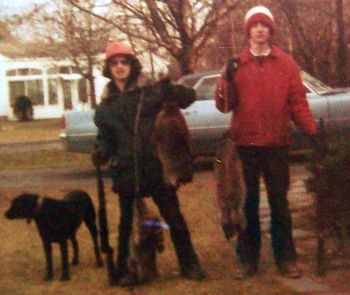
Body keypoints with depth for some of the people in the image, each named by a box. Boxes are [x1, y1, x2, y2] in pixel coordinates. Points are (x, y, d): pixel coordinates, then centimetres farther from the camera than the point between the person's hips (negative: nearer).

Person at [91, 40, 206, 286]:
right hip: (126, 172, 2)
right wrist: (101, 155, -9)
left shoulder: (151, 90, -2)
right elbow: (105, 137, 13)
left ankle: (189, 265, 18)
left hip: (156, 168, -2)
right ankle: (123, 271, 22)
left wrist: (171, 91, -27)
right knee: (126, 223, 12)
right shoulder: (107, 104, 8)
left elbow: (189, 96, -6)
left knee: (174, 217, 5)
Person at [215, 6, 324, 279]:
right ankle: (248, 259, 16)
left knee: (279, 202, 8)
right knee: (247, 204, 8)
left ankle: (286, 258, 17)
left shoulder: (286, 63, 5)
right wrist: (227, 79, -16)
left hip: (277, 143, 0)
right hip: (245, 144, 0)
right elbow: (224, 106, -1)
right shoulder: (236, 64, 4)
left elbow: (298, 102, 3)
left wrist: (311, 131, -8)